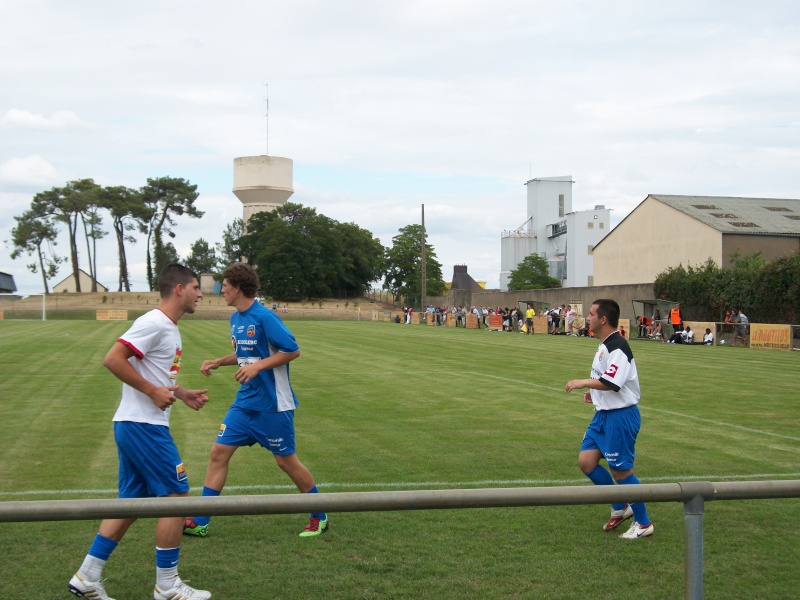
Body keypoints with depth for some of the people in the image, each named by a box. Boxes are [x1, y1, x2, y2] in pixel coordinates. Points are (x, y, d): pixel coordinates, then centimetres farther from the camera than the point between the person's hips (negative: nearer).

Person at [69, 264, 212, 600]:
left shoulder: (168, 328, 16)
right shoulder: (154, 323, -15)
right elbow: (113, 360, -23)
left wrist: (182, 394, 17)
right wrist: (153, 391, -21)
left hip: (133, 426, 10)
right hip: (144, 426, -10)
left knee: (130, 503, 13)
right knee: (175, 497, -3)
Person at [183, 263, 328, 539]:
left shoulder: (264, 317, -17)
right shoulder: (236, 319, 8)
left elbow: (292, 350, -18)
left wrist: (258, 366, -24)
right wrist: (218, 362, 10)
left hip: (272, 404, -8)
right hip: (245, 402, 8)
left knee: (286, 460, 2)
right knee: (219, 452, 1)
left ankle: (319, 518, 21)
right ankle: (199, 522, 8)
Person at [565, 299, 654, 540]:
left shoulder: (617, 347, -20)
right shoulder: (604, 345, 12)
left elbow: (611, 383, -30)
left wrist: (583, 383, -18)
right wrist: (593, 392, 9)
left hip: (621, 416, -10)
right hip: (603, 414, 10)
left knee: (620, 471, -1)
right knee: (586, 461, 6)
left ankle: (643, 523, 15)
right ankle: (620, 508, 22)